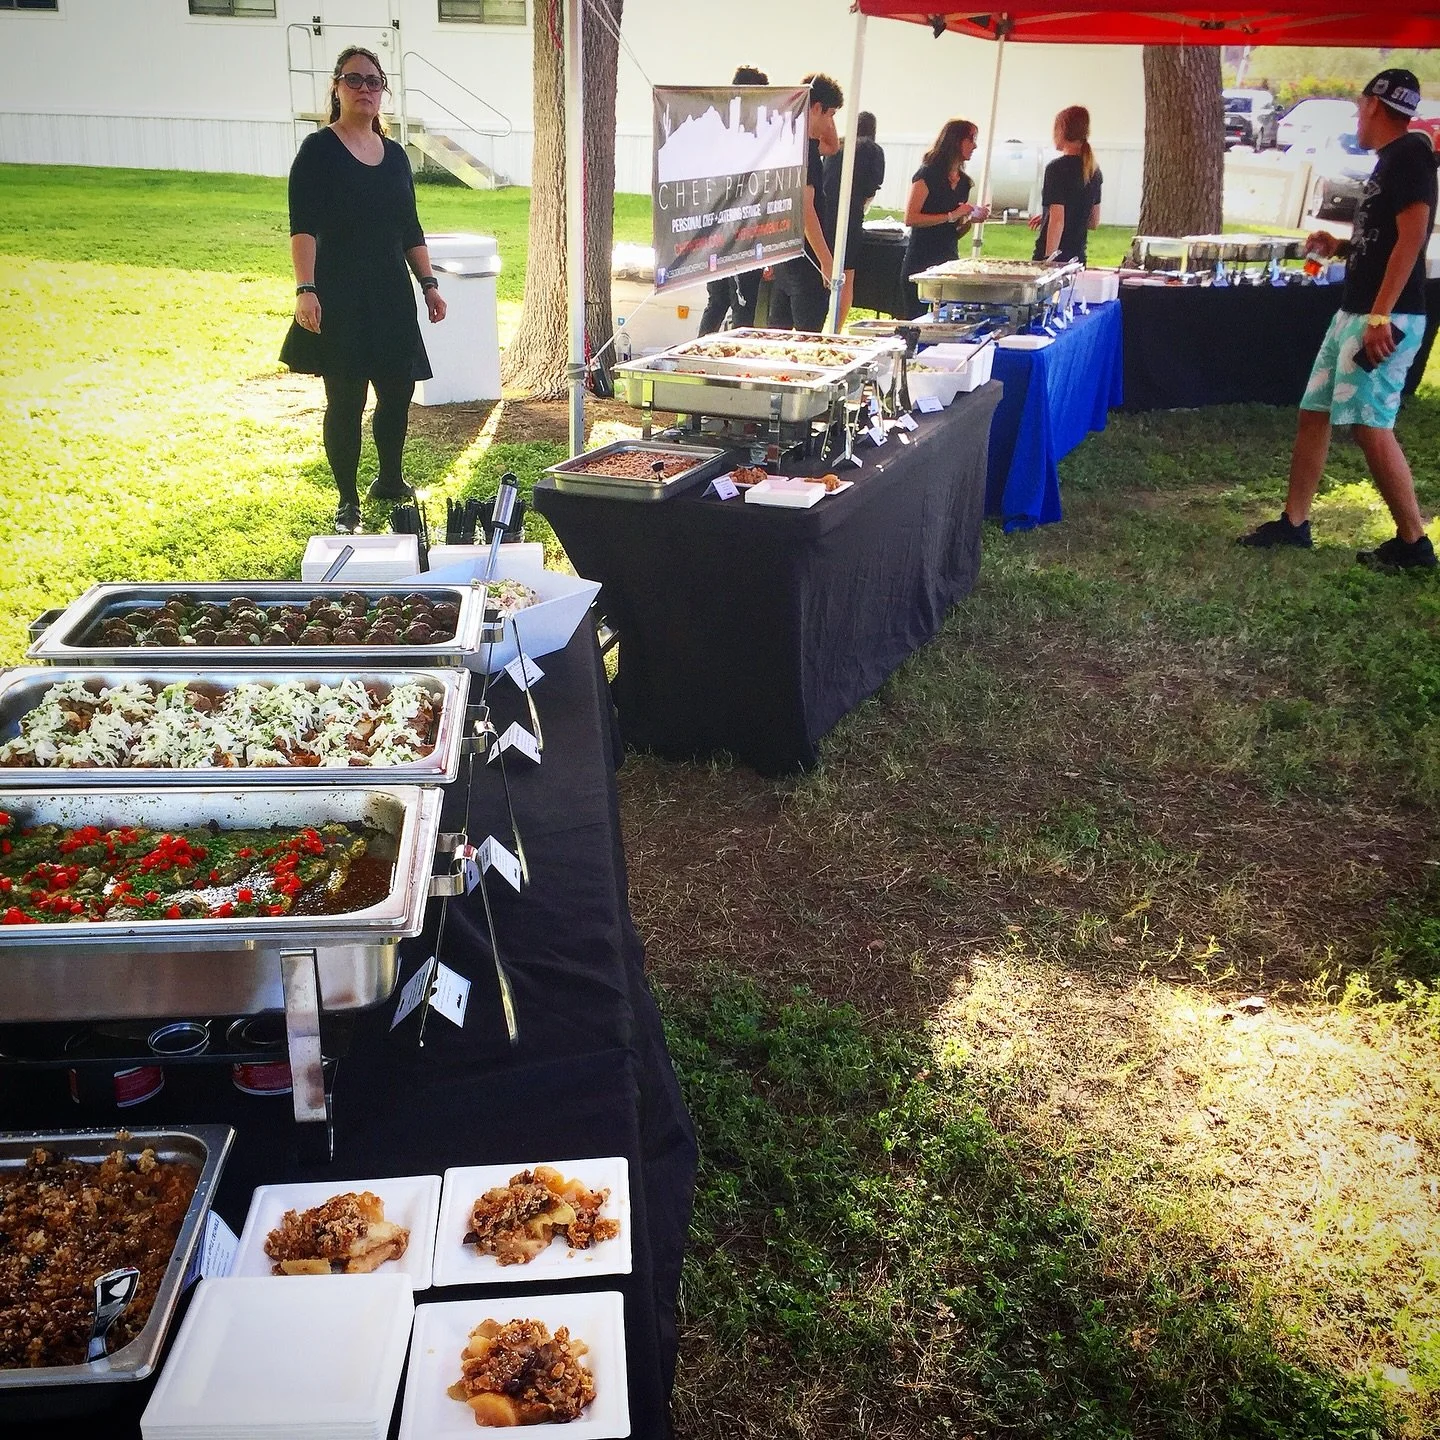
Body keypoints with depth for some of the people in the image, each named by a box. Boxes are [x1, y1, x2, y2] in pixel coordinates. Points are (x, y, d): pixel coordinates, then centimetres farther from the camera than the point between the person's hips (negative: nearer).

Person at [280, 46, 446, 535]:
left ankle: (390, 481, 29)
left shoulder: (394, 155, 13)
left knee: (398, 388, 7)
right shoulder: (319, 150, -4)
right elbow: (303, 227, -13)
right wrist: (306, 289, -24)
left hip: (391, 293, 5)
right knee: (345, 398, -3)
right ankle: (348, 501, 8)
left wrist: (428, 283, 9)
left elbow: (410, 229, 17)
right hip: (339, 296, -5)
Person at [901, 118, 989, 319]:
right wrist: (952, 216, -16)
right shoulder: (928, 174, -6)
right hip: (921, 262, -7)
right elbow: (910, 218, -16)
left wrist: (971, 219, 0)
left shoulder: (963, 181, 15)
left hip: (949, 260, 7)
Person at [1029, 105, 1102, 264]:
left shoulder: (1057, 168, -10)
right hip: (1078, 256, 7)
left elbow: (1057, 220, -17)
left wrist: (1049, 259, -17)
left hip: (1056, 256, -7)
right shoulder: (1094, 171, 12)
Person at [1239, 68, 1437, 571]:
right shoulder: (1391, 159, 18)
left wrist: (1381, 315, -27)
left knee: (1369, 425, -12)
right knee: (1314, 413, 11)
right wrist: (1341, 246, 16)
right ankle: (1293, 523, 20)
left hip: (1386, 317, -10)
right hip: (1353, 311, 10)